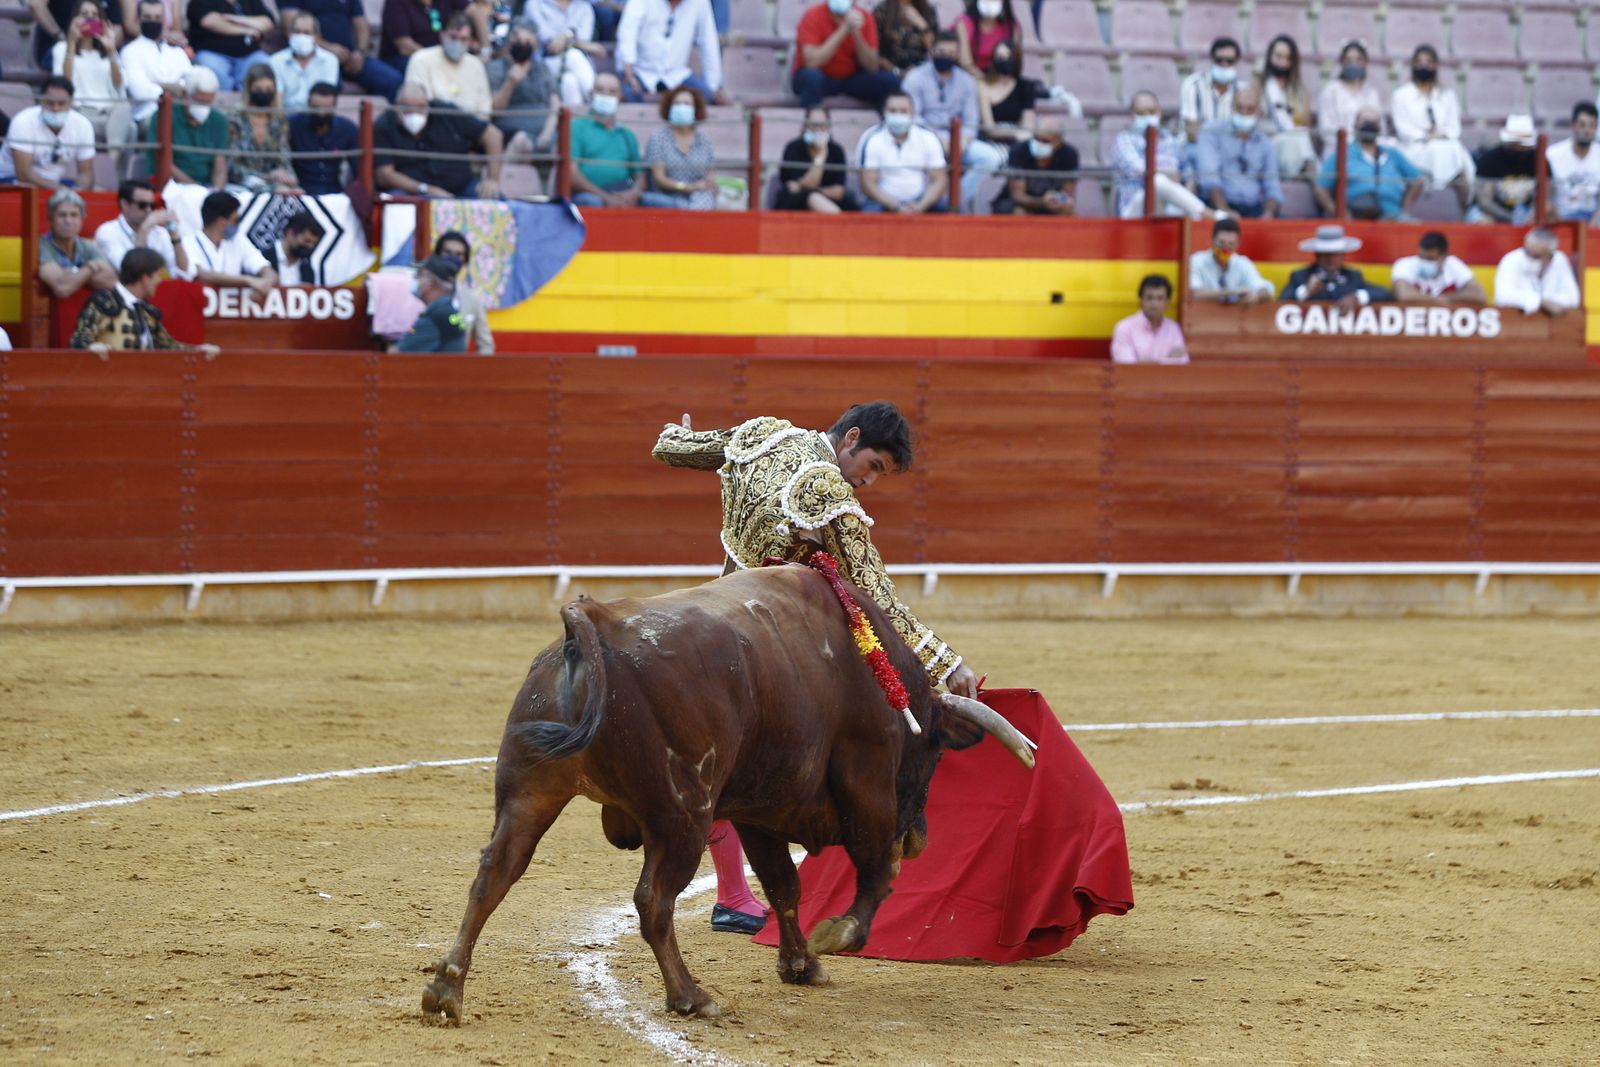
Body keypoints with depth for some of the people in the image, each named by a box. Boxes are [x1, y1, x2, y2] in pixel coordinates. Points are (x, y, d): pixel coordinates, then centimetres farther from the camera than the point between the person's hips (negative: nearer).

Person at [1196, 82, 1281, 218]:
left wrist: (1269, 213, -11)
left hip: (1254, 210, 4)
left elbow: (1272, 188, 12)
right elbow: (1209, 176, -9)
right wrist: (1223, 210, -23)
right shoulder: (1212, 134, 4)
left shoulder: (1264, 144, 17)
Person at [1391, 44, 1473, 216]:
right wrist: (1425, 137, -14)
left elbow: (1454, 127, 13)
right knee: (1439, 152, -36)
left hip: (1448, 145, 3)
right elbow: (1403, 129, 1)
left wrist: (1443, 135, -9)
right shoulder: (1400, 95, 13)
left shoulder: (1447, 96, 23)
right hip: (1414, 149, -3)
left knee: (1457, 154, -32)